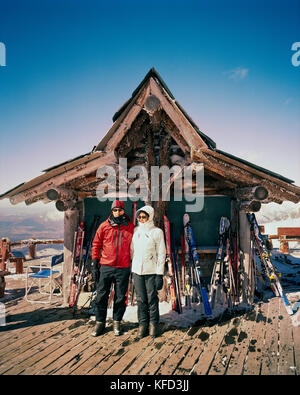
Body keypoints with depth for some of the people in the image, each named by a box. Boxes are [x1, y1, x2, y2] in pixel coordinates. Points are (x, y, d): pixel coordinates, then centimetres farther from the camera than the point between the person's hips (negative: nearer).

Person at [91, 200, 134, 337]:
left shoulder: (131, 227, 3)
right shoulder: (104, 226, 1)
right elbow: (96, 244, 5)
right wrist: (94, 264, 1)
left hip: (123, 269, 0)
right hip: (105, 267, 0)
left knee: (120, 297, 9)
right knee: (101, 296, 7)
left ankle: (117, 322, 27)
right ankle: (100, 322, 24)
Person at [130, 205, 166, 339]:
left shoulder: (157, 232, -4)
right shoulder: (135, 230, 8)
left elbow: (161, 254, -4)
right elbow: (131, 250, 13)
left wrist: (160, 274, -8)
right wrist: (129, 268, 10)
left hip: (151, 271, -3)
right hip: (137, 270, 3)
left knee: (152, 299, 3)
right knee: (141, 299, 9)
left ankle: (153, 324, 21)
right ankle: (142, 324, 22)